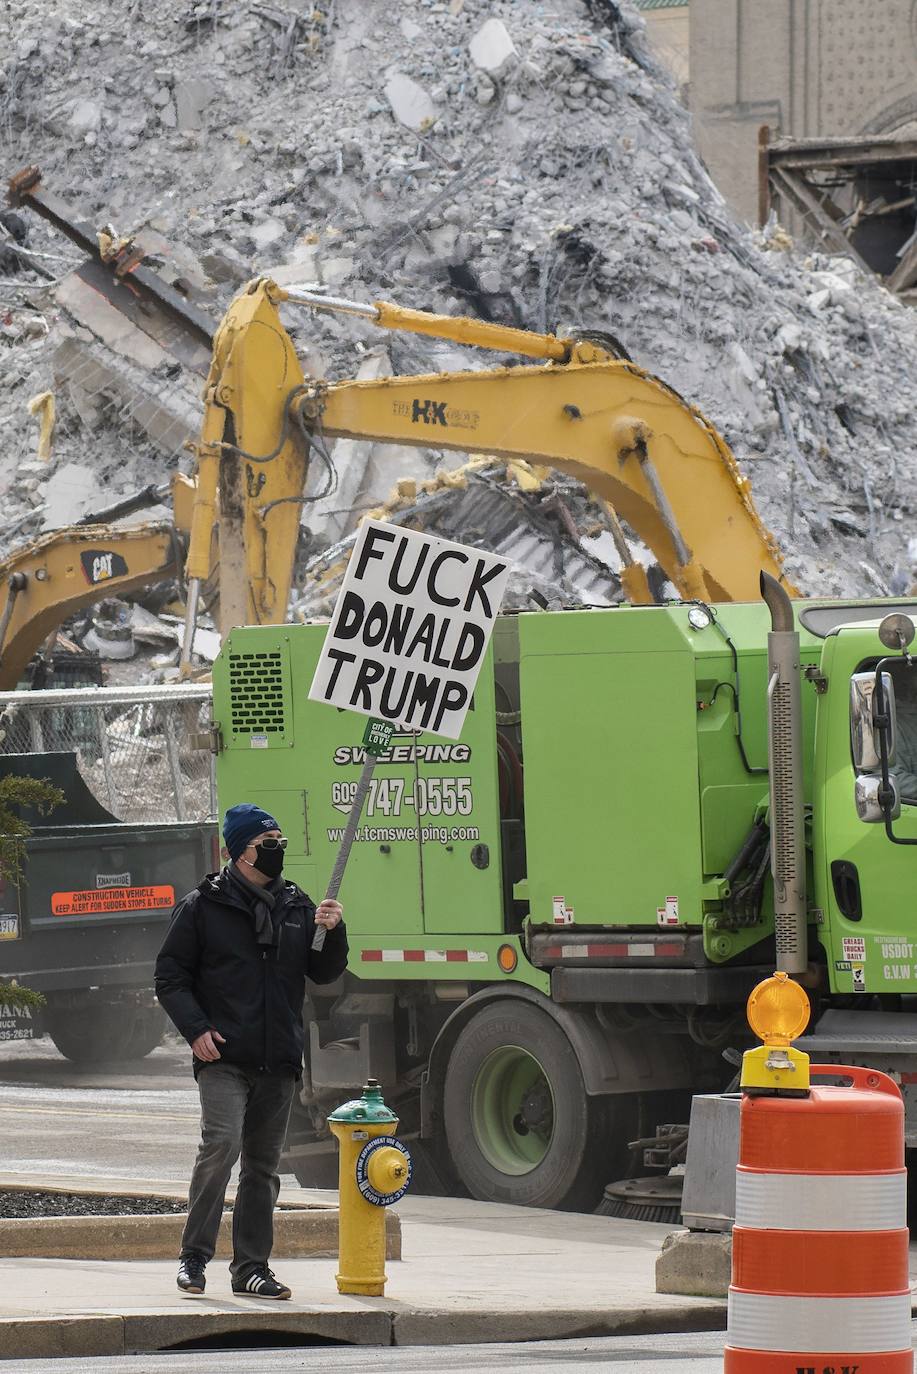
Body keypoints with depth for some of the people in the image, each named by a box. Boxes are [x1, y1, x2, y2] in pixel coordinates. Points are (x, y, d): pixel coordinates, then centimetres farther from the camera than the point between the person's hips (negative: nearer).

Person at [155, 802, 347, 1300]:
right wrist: (196, 1029, -11)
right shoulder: (203, 906, 1)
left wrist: (334, 932, -2)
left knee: (263, 1165, 8)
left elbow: (324, 973, 17)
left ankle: (251, 1266, 15)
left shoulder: (296, 905, 14)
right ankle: (194, 1255, -12)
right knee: (221, 1143, -20)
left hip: (278, 1062, 5)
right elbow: (170, 975, 2)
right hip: (223, 1056, -5)